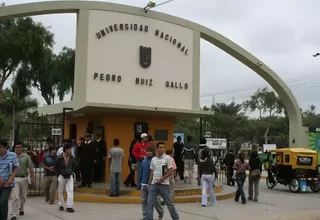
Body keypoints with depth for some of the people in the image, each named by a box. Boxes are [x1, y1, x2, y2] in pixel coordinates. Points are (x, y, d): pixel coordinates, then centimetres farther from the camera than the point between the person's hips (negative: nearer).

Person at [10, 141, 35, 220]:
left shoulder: (26, 156, 2)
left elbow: (30, 168, 3)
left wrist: (32, 178, -2)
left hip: (24, 178, 2)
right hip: (15, 178, -2)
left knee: (23, 196, 14)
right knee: (15, 197, -10)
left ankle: (21, 209, 36)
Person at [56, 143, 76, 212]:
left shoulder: (72, 158, -4)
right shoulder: (60, 158, -11)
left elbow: (74, 166, 12)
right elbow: (57, 168, -1)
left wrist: (71, 172, 6)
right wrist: (59, 175, -2)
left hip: (69, 176, 1)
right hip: (61, 176, -1)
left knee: (70, 191, -10)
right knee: (60, 191, 11)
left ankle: (69, 206, -11)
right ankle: (61, 205, 26)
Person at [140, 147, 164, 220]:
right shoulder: (144, 161, 11)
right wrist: (141, 181, 15)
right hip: (144, 183, 6)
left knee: (155, 200, 2)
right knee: (144, 200, 7)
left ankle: (161, 213, 24)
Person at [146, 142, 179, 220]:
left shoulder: (167, 158, -4)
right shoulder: (153, 159, 10)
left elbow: (170, 171, -8)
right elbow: (152, 172, 14)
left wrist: (161, 179, -14)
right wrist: (149, 184, 10)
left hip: (164, 184, -4)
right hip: (154, 184, 4)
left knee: (169, 203, 7)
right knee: (150, 203, -2)